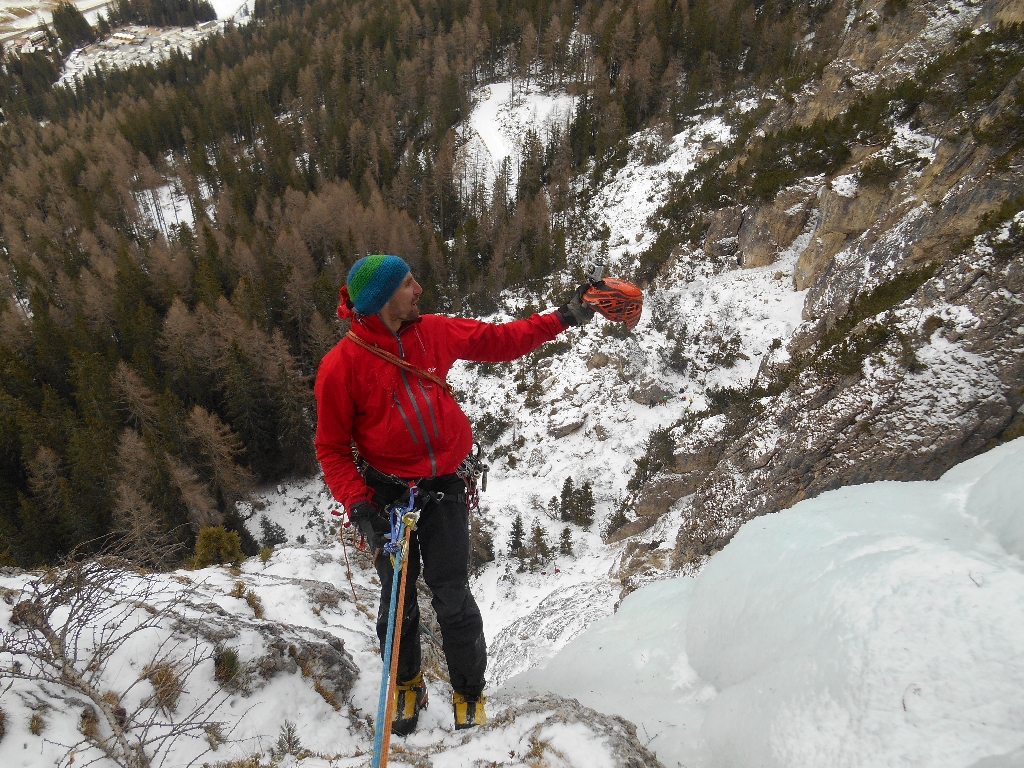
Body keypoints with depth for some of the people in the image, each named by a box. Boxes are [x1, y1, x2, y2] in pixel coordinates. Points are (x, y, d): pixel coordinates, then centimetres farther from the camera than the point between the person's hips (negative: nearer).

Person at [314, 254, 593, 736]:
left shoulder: (435, 333, -2)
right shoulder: (341, 365, -11)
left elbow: (500, 339, 7)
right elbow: (332, 447, -5)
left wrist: (563, 317, 6)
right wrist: (357, 503, -15)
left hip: (444, 488, 2)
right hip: (387, 493, -1)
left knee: (452, 597, 2)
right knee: (398, 600, 11)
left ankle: (469, 694, 26)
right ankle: (407, 686, 39)